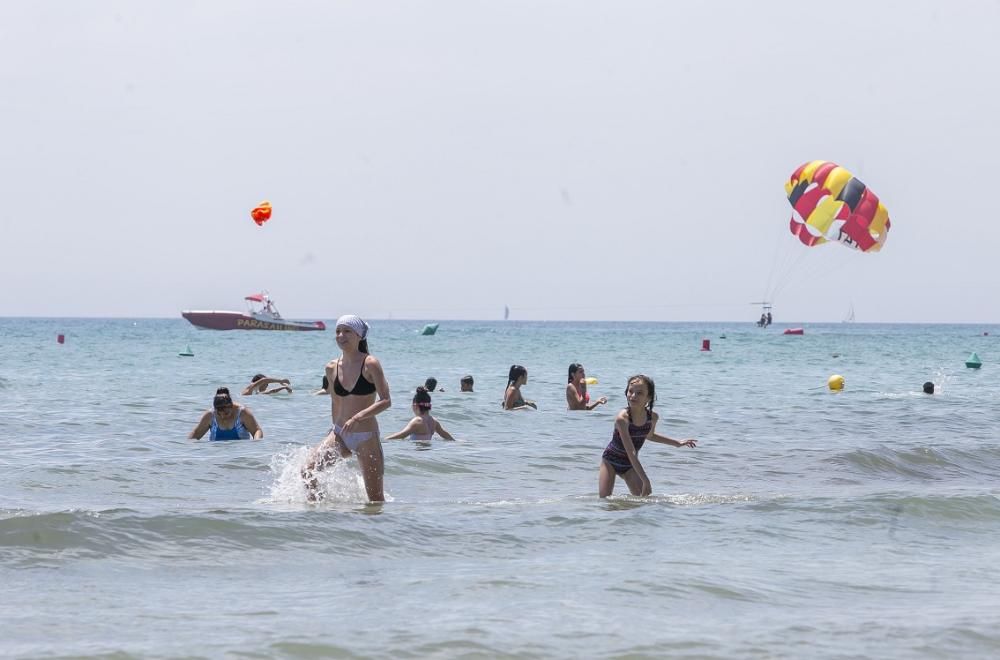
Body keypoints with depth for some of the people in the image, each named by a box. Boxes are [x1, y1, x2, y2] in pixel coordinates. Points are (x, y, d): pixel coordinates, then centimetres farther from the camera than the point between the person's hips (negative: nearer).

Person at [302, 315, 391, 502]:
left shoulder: (370, 364, -10)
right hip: (340, 433, 5)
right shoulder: (332, 368, 5)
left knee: (375, 498, 1)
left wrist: (357, 417, -27)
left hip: (366, 437, -5)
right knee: (308, 471, -14)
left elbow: (386, 401, -16)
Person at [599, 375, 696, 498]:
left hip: (630, 465, 4)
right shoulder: (622, 418, -32)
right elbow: (631, 453, -35)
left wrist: (677, 443, 14)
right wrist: (645, 481, -39)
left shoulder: (653, 417, -14)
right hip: (611, 461, -4)